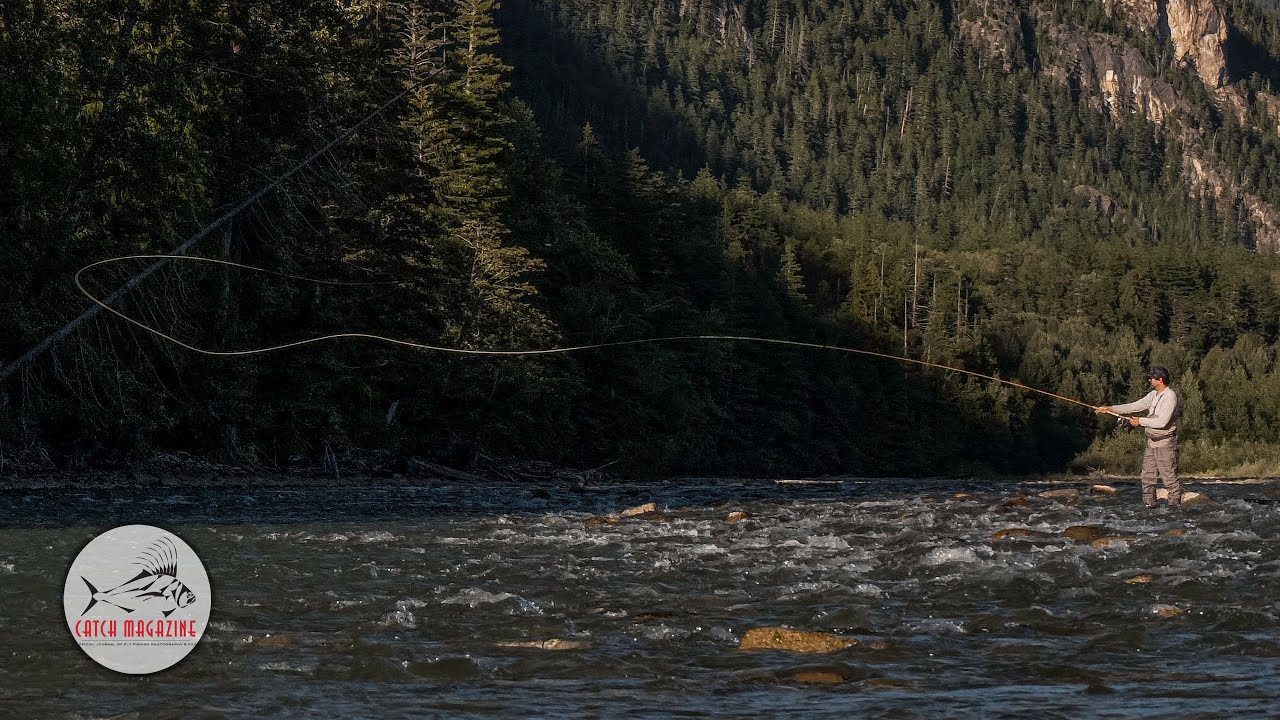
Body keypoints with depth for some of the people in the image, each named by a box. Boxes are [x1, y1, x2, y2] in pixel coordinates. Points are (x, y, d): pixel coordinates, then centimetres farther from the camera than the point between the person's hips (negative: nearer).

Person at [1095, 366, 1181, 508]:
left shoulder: (1170, 397, -17)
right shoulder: (1154, 395, 11)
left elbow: (1162, 422, -24)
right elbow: (1135, 406, 12)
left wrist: (1141, 421, -14)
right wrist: (1110, 408, 6)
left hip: (1165, 443, -9)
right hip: (1152, 442, 9)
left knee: (1169, 476, -4)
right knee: (1148, 475, 10)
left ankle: (1175, 503, 2)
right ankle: (1149, 503, 15)